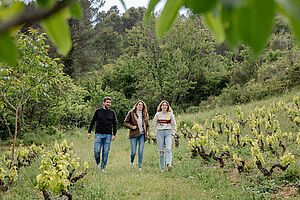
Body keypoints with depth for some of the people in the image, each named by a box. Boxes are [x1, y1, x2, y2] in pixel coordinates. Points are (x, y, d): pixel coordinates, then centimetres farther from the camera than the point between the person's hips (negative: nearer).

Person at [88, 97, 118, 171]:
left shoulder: (112, 112, 6)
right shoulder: (98, 111, 3)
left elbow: (115, 124, 11)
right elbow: (92, 122, 9)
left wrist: (114, 134, 1)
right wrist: (89, 132, 4)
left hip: (108, 135, 1)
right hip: (98, 134, -1)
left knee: (105, 152, 1)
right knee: (96, 151, -7)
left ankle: (103, 168, 11)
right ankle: (97, 163, 20)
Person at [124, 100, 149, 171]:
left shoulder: (145, 115, 13)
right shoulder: (131, 113, 2)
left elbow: (147, 125, 23)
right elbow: (125, 122, 3)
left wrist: (147, 132, 6)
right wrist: (131, 127, -12)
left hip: (142, 135, 3)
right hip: (134, 134, -2)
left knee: (141, 152, -3)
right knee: (133, 152, -4)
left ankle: (140, 167, 6)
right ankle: (132, 162, 27)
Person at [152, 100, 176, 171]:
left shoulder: (170, 114, 6)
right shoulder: (158, 114, 6)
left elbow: (174, 125, 13)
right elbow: (154, 125, 12)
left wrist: (172, 133, 5)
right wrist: (155, 134, 6)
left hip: (168, 132, -1)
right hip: (160, 132, 1)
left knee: (168, 149, -19)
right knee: (161, 151, -1)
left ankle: (169, 164, -32)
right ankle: (162, 168, 5)